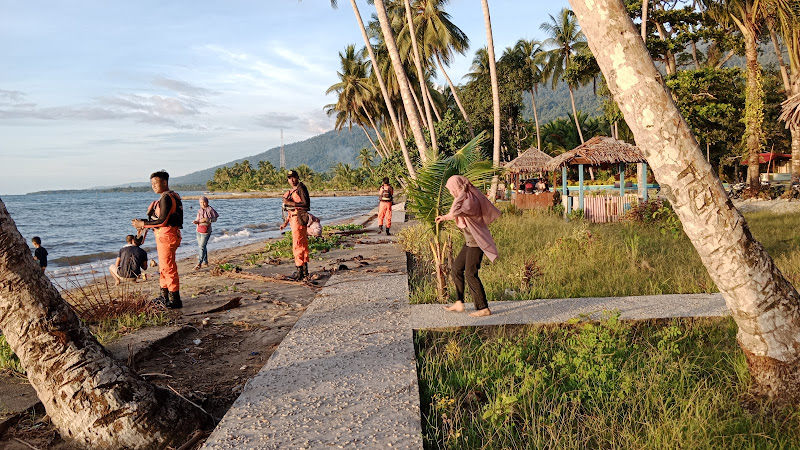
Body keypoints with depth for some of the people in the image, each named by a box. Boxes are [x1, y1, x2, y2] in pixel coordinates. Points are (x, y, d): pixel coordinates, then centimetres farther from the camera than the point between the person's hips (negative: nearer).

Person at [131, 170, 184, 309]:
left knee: (168, 268, -6)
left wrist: (143, 224, -11)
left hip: (166, 236, -11)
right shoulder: (171, 196, 16)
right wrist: (143, 224, 11)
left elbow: (163, 221, -21)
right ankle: (164, 297, 26)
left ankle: (175, 300, -2)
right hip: (163, 236, 11)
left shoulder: (166, 198, -15)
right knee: (163, 268, 17)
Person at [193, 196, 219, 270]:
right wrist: (196, 221, -6)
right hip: (199, 230, 7)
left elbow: (215, 219, -7)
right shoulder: (199, 210, 11)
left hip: (206, 231, -7)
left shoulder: (210, 209, -6)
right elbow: (197, 219, 16)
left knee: (202, 247, -12)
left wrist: (206, 219, -18)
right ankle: (205, 261, 24)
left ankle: (199, 263, -11)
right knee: (199, 246, 12)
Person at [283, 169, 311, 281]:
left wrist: (291, 203, -21)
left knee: (297, 246, -11)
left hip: (299, 218, -10)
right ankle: (305, 270, 17)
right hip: (294, 218, 10)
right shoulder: (292, 190, 19)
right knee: (303, 244, 12)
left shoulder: (301, 187, -9)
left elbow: (305, 204, -18)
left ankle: (300, 272, -10)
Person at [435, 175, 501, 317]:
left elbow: (455, 211, -40)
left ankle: (483, 308, 2)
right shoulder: (467, 198, 8)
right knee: (456, 268, 14)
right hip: (470, 242, 10)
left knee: (470, 274, -6)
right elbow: (457, 213, 28)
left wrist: (462, 193, -29)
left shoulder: (471, 201, -22)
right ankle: (459, 303, 21)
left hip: (476, 243, -10)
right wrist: (444, 218, 36)